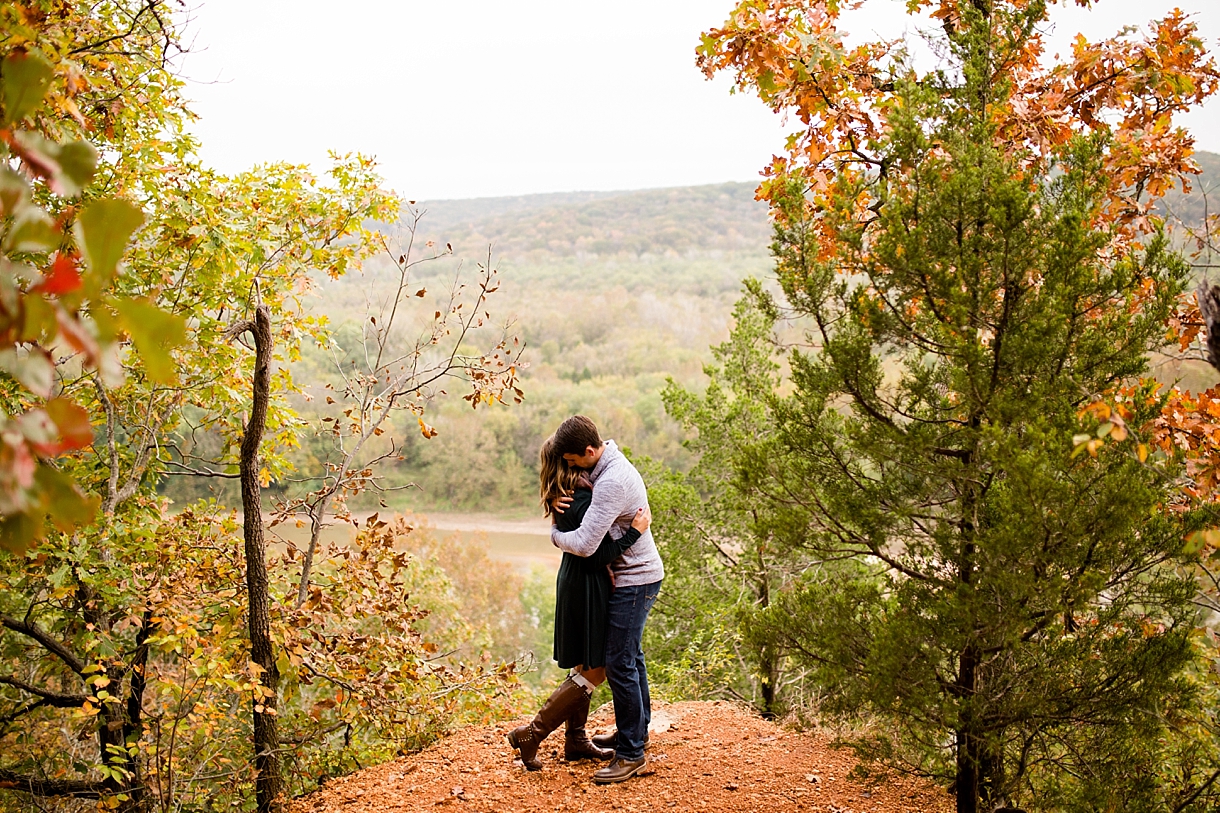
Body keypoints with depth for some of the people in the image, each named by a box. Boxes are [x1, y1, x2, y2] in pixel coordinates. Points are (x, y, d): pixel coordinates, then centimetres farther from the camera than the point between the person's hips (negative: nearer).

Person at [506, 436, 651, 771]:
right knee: (593, 671, 0)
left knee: (584, 667, 18)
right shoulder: (582, 499, -25)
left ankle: (576, 741, 28)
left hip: (573, 582, 10)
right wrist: (634, 532, -21)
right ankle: (531, 734, 3)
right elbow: (596, 556, -23)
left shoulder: (561, 496, 4)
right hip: (586, 588, -10)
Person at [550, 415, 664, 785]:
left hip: (635, 580, -11)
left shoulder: (612, 482, -28)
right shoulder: (609, 464, 5)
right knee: (630, 656, 21)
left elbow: (585, 544, -30)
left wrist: (555, 533, -9)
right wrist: (558, 501, -5)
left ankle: (631, 754, 0)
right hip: (636, 574, 11)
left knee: (620, 664, -7)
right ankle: (637, 730, 36)